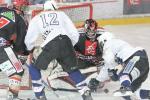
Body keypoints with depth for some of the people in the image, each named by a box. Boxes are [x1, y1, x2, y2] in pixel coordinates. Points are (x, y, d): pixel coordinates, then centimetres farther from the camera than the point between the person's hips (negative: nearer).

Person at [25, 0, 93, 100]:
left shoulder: (36, 19, 22)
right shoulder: (61, 14, 25)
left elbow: (29, 39, 20)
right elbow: (75, 35, 20)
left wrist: (30, 50, 40)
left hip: (50, 46, -2)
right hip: (66, 43, 3)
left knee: (34, 68, 19)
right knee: (72, 69, 25)